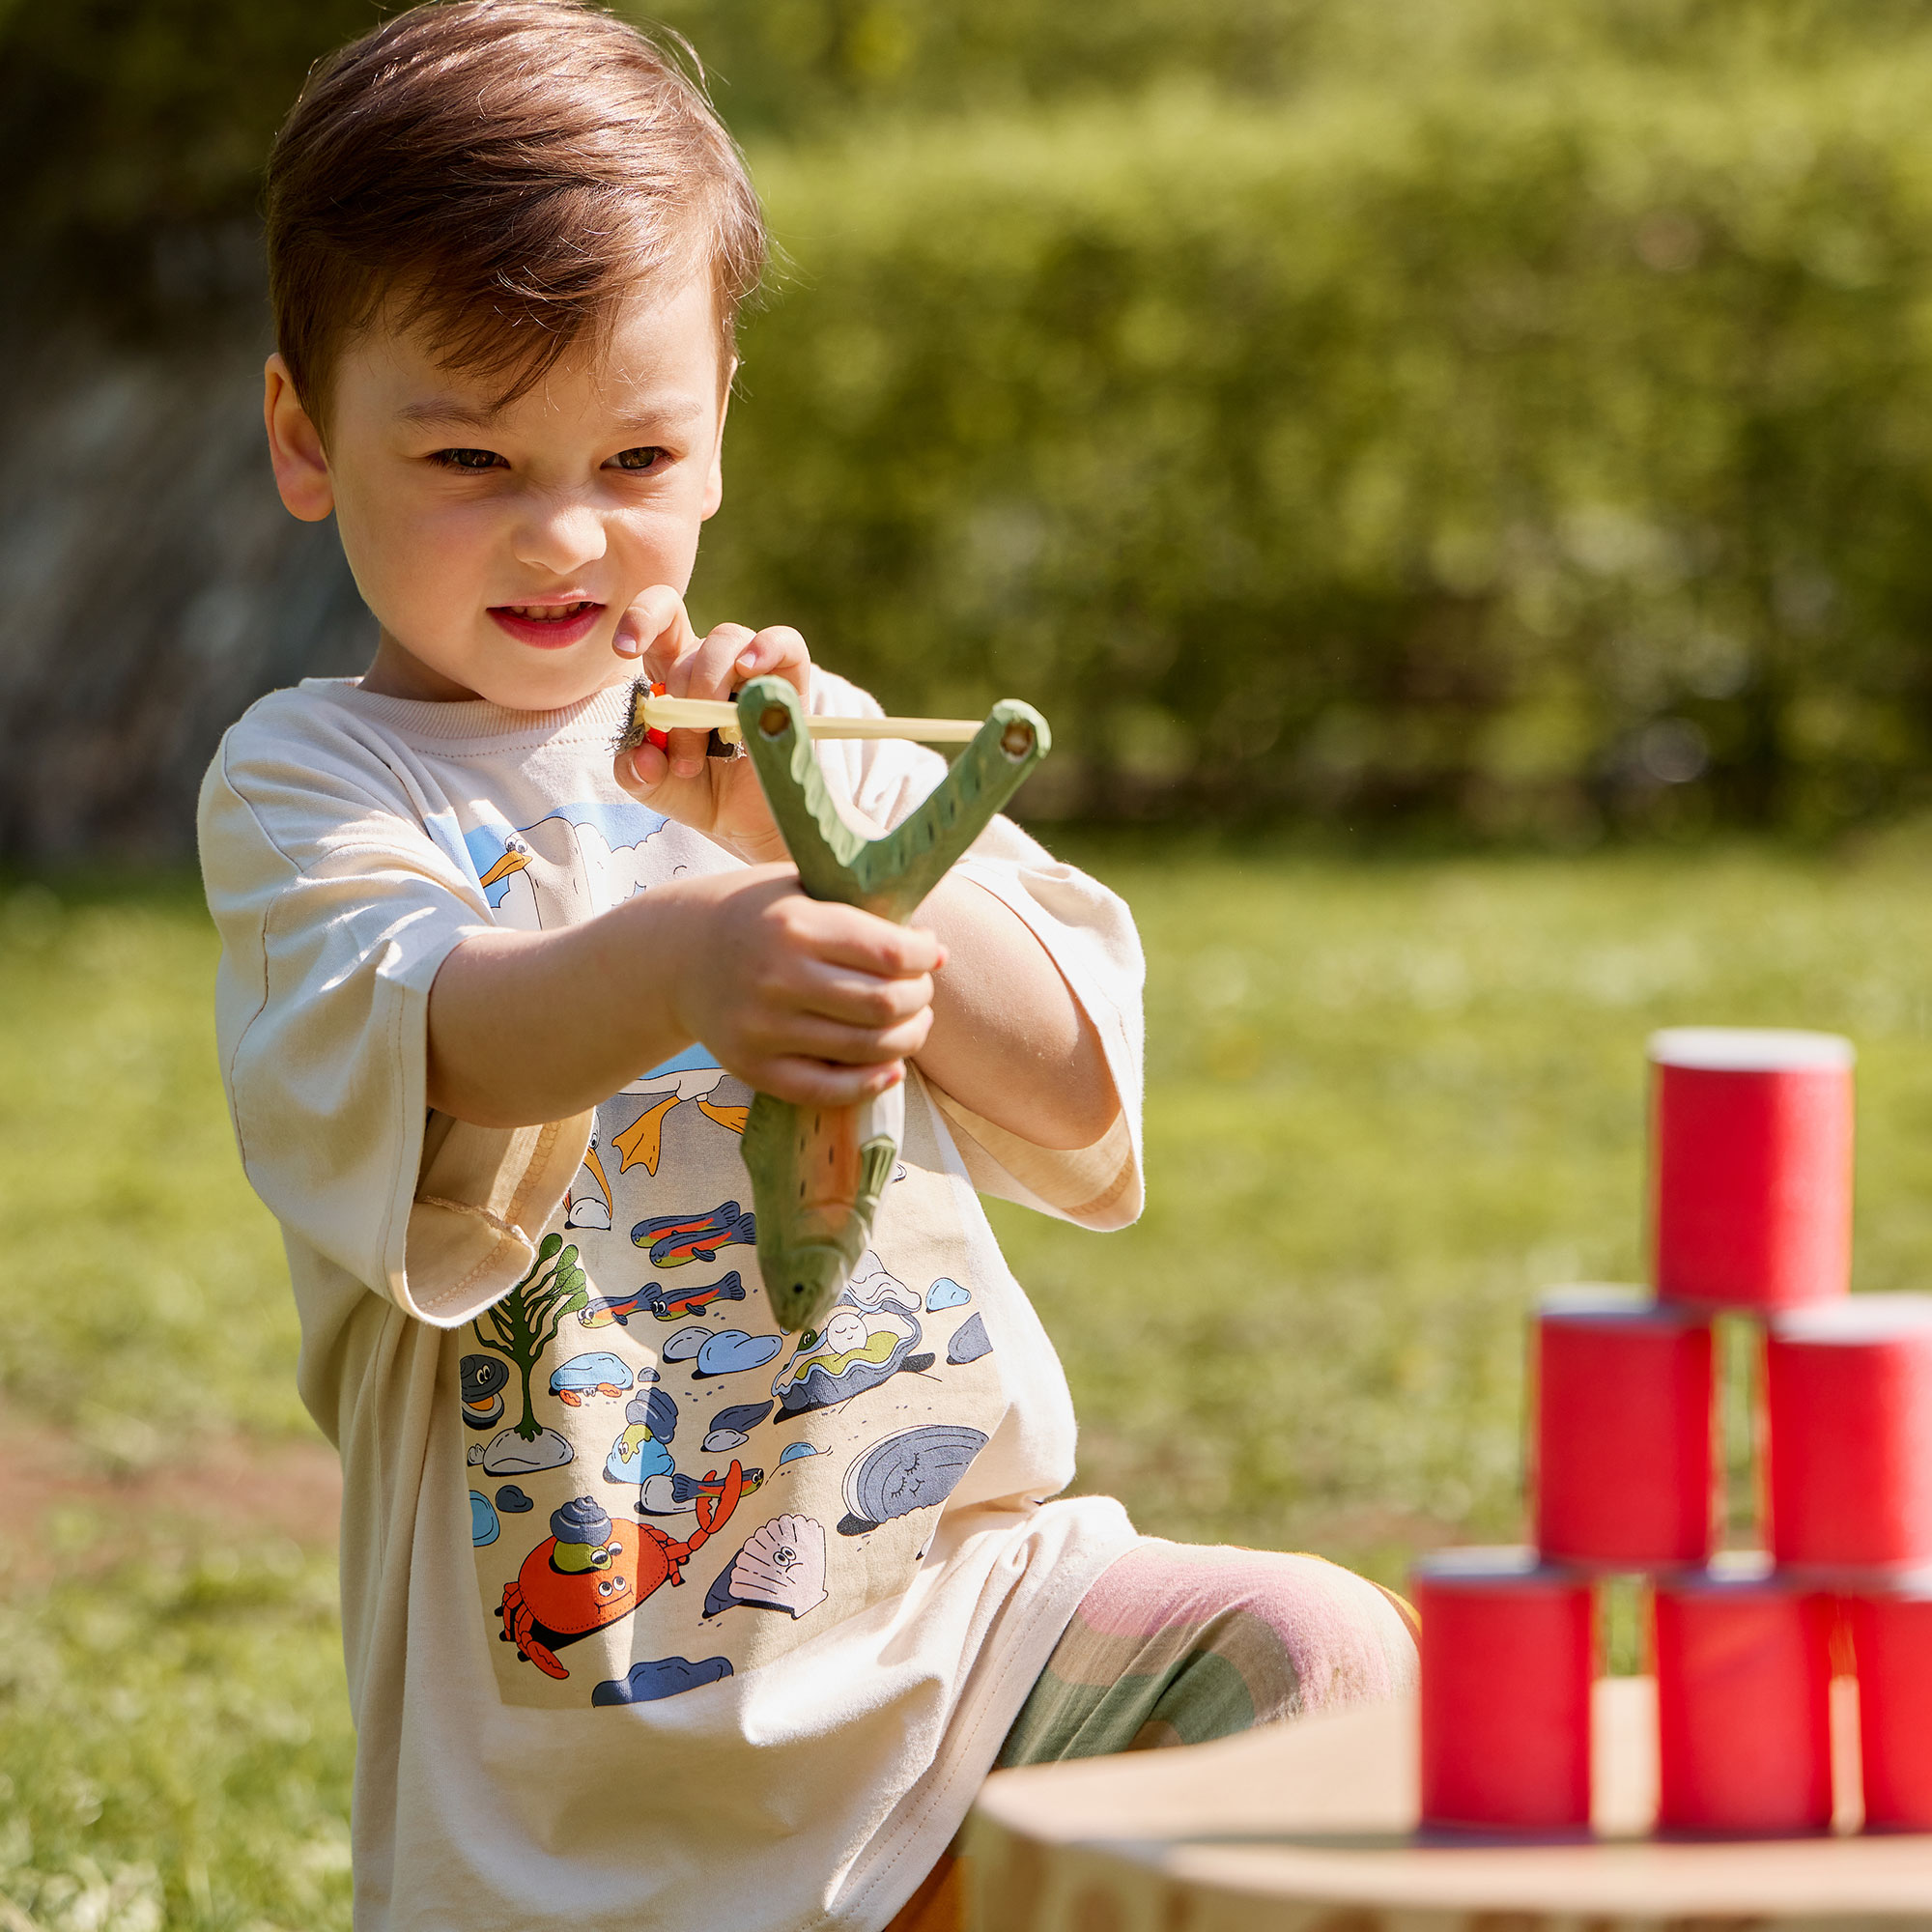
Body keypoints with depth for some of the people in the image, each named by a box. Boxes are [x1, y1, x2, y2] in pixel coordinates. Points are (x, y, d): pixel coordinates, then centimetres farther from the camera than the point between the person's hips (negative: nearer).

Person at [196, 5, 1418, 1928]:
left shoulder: (810, 738, 12)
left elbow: (1079, 1091, 3)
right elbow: (404, 1058, -23)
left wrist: (822, 844, -12)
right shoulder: (305, 778, -1)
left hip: (960, 1595, 3)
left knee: (1321, 1658, -18)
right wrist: (670, 966, -44)